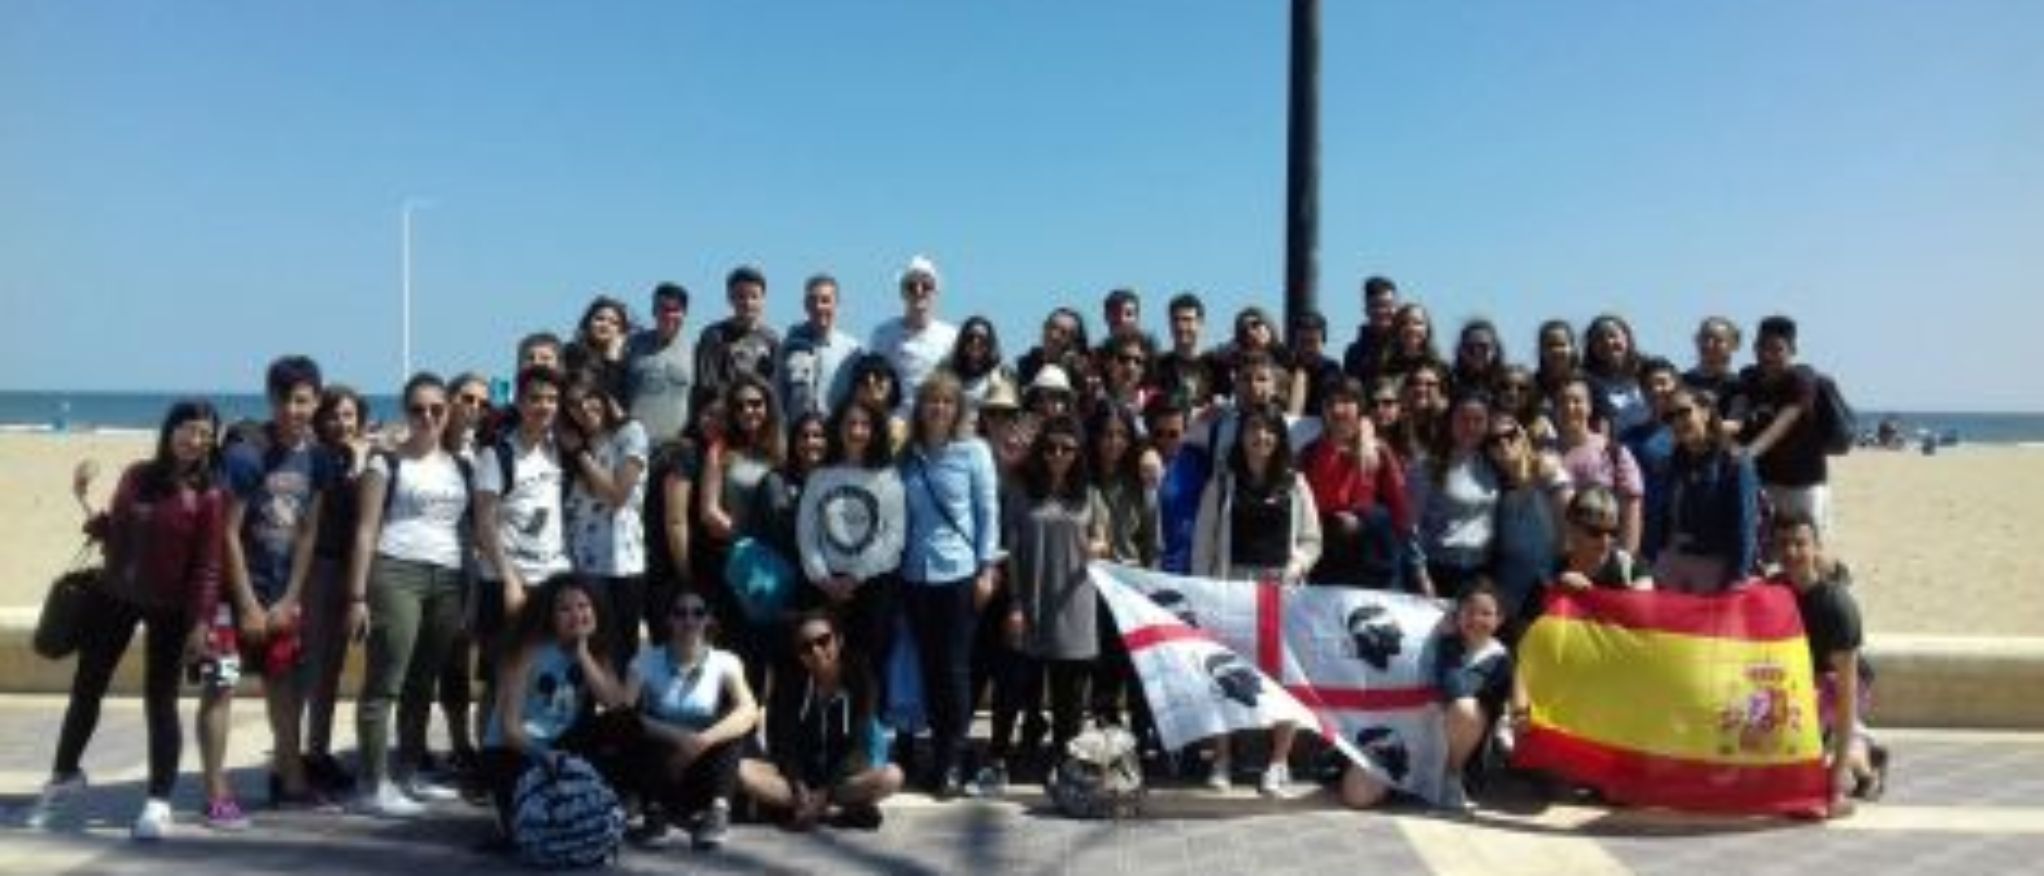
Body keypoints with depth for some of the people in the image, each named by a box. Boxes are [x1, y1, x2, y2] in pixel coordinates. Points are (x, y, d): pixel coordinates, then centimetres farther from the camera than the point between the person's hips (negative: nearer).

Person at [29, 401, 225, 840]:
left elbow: (207, 566, -11)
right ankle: (64, 776, 38)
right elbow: (111, 532, 9)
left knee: (160, 701, -1)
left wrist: (200, 622, -15)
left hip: (169, 609, -5)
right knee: (85, 688, 16)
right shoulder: (137, 475, 2)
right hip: (114, 596, 5)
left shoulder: (208, 496, -11)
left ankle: (158, 802, 7)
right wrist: (84, 503, -7)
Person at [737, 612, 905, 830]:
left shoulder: (859, 685, -8)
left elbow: (858, 747, -13)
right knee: (745, 770, -28)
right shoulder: (788, 689, -4)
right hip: (796, 776, 1)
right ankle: (838, 811, -27)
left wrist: (824, 793, -25)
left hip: (844, 777, -1)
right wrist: (799, 789, -26)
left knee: (892, 776, -30)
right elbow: (783, 747, -8)